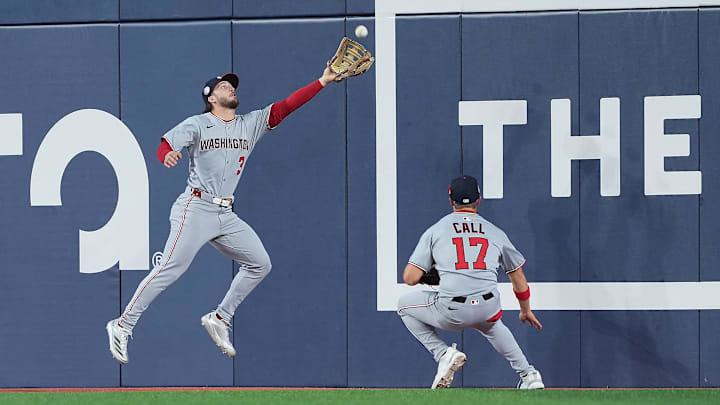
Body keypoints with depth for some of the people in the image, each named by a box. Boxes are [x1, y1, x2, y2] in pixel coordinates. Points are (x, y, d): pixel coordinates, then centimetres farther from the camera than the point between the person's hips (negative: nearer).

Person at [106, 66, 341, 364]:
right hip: (196, 208, -6)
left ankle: (220, 319, 13)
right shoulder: (197, 124, 0)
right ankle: (123, 326, -12)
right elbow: (164, 146, -10)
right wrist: (168, 156, -35)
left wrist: (322, 82, -1)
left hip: (226, 216, 7)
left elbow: (285, 107, 7)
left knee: (260, 264, 4)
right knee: (171, 269, -16)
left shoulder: (251, 124, 13)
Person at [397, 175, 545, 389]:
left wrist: (429, 274, 27)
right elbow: (518, 276, 24)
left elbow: (410, 278, 3)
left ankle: (443, 354, 6)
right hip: (488, 311, 4)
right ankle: (528, 375, 33)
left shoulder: (434, 231, 8)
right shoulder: (495, 233, 15)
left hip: (451, 312, -4)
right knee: (490, 323, 41)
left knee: (404, 304, 22)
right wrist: (526, 310, 41)